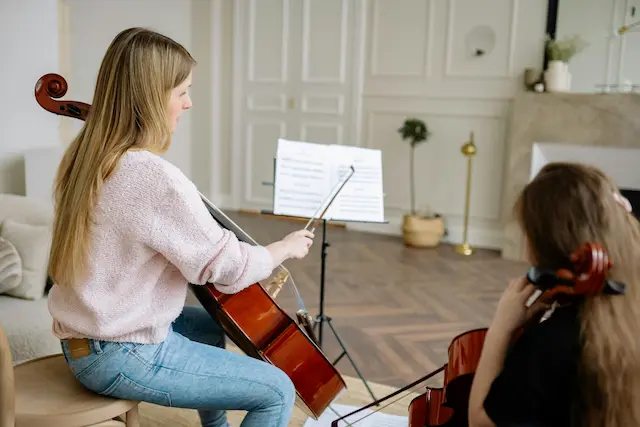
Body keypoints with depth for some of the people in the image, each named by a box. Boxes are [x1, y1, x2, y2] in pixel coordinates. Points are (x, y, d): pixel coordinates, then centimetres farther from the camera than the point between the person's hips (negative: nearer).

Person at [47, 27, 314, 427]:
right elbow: (230, 268, -20)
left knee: (212, 324, 32)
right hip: (123, 357, -10)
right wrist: (287, 246, -3)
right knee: (278, 392, -5)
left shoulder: (84, 156, 0)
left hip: (86, 336, 10)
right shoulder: (154, 176, -28)